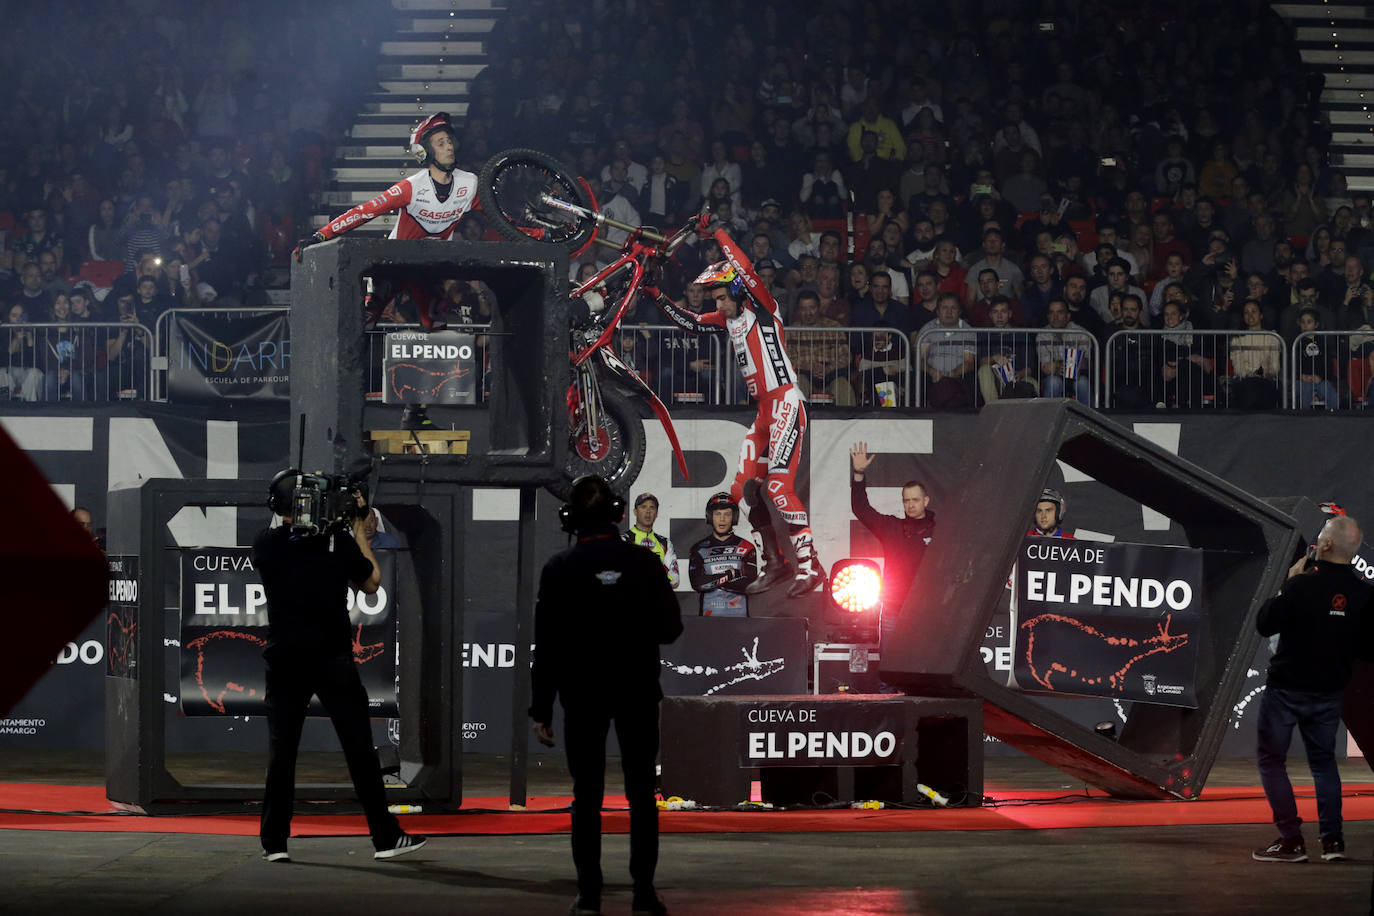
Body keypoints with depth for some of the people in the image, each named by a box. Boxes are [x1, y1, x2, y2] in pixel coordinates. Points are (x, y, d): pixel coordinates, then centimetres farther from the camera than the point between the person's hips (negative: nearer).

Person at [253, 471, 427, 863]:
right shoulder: (338, 541, -6)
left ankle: (275, 842, 2)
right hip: (333, 661, -1)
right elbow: (371, 584, 7)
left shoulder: (267, 543, -3)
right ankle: (385, 837, 8)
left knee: (280, 750, 5)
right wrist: (358, 528, 12)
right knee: (359, 749, 4)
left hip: (285, 663, 1)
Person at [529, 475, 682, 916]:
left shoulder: (559, 568, -7)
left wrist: (541, 708, -3)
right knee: (641, 793, 7)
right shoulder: (643, 563, -5)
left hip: (582, 696, -1)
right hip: (638, 693, 1)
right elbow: (670, 628, -1)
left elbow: (547, 644, -7)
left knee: (586, 796, 5)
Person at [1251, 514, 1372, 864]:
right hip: (1329, 690, 5)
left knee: (1271, 759, 5)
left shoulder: (1303, 585, -20)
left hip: (1287, 688, -5)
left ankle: (1291, 840, -3)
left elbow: (1264, 624, -11)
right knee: (1324, 761, 20)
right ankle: (1332, 838, 12)